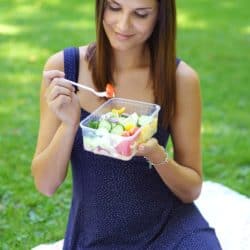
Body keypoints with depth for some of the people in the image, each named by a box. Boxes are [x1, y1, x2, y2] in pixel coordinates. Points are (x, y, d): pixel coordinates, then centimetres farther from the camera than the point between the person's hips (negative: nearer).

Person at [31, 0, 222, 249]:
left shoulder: (180, 78, -8)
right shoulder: (62, 67, -7)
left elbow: (191, 189, 0)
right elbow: (45, 185, -5)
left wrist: (158, 156, -19)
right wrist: (69, 123, -21)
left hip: (171, 230, 0)